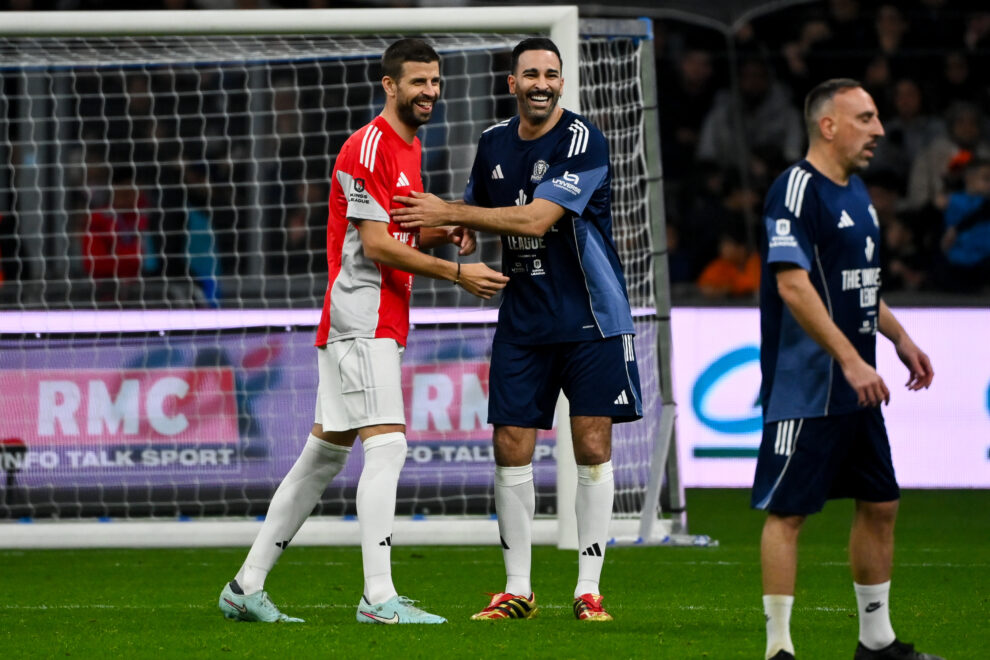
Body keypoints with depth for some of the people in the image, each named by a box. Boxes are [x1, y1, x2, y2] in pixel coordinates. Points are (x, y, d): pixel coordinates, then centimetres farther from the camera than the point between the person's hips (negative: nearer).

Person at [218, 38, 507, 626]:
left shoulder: (409, 148, 18)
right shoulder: (368, 148, -13)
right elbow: (376, 246, -18)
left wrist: (445, 231, 6)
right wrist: (458, 274, -19)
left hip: (380, 326, 10)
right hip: (361, 320, -10)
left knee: (326, 452, 11)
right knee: (386, 445, -16)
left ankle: (247, 588, 16)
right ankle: (379, 598, -20)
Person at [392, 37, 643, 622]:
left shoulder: (582, 140, -13)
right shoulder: (494, 143, 7)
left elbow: (536, 219, -22)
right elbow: (473, 216, 24)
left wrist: (450, 213, -19)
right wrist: (437, 229, 2)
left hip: (591, 318, -5)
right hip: (523, 320, 5)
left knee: (593, 448, -4)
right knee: (512, 450, 0)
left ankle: (589, 589, 3)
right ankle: (517, 590, 8)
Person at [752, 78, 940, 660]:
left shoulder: (855, 191, 14)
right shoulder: (796, 190, -15)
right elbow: (793, 285, -24)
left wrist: (899, 337, 25)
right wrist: (850, 359, -27)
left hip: (856, 391, 10)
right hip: (805, 388, -10)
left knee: (881, 504, 13)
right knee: (788, 510, -6)